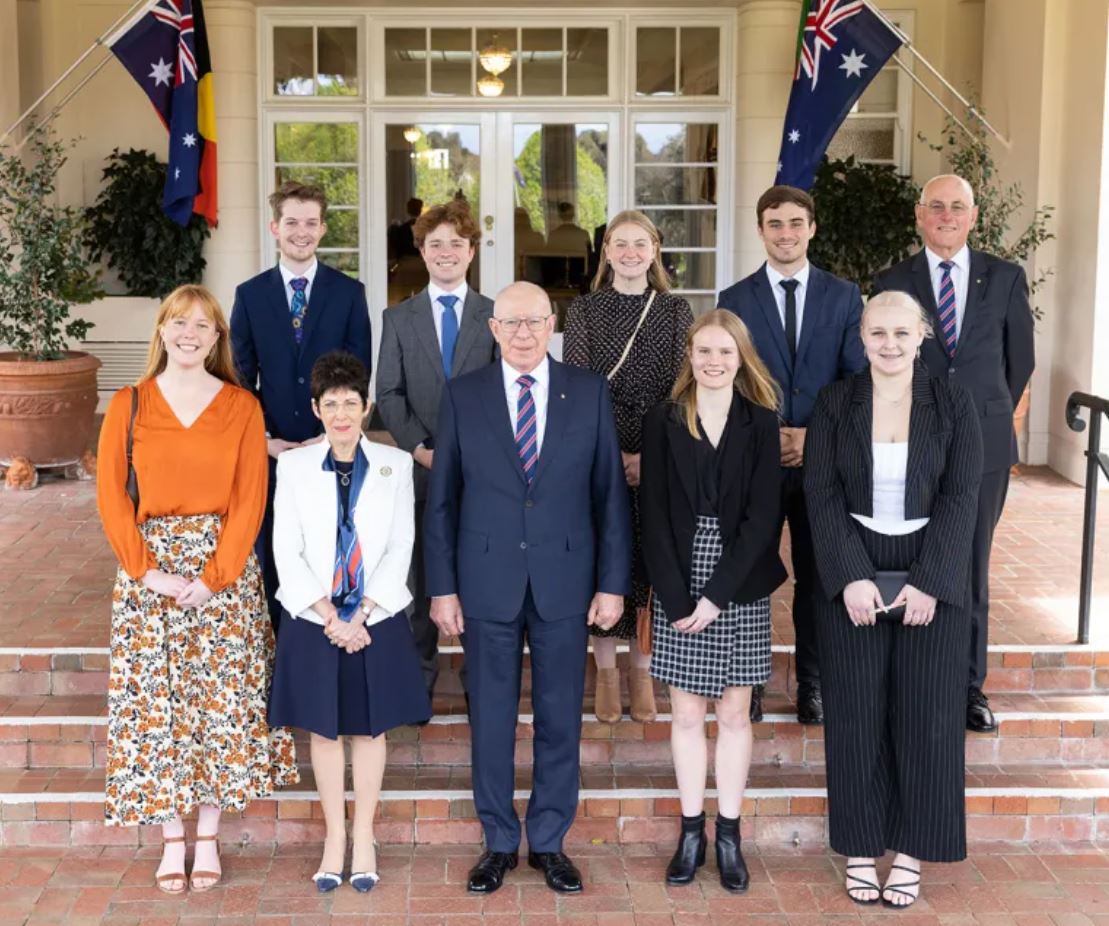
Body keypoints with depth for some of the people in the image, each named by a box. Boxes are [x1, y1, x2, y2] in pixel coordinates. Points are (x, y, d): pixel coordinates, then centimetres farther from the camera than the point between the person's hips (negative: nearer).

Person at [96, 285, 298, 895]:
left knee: (220, 700, 2)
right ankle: (172, 840, 13)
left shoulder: (241, 406, 2)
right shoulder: (128, 405, 4)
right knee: (155, 702, 2)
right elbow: (110, 495, 0)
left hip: (224, 566, 0)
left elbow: (250, 498, -3)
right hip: (148, 572, 1)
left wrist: (213, 579, -12)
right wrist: (146, 571, -10)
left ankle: (208, 836, 15)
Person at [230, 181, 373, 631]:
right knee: (271, 557, 8)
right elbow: (242, 375, 4)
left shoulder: (349, 292, 3)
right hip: (270, 449, 1)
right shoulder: (250, 294, 5)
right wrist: (263, 438, -6)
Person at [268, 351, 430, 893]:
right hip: (314, 622, 0)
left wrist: (361, 615, -11)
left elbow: (400, 546, -3)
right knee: (324, 730, 9)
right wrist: (329, 616, -12)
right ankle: (334, 837, 22)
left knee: (370, 728, 9)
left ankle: (364, 838, 22)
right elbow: (286, 551, -4)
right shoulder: (293, 466, -1)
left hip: (377, 620, 0)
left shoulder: (395, 464, 0)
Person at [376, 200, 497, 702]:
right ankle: (420, 674, 15)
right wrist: (418, 448, -9)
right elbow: (388, 393, 3)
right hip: (421, 466, 1)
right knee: (421, 571, 5)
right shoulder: (398, 318, 8)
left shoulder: (495, 316, 5)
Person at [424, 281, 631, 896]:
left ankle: (549, 843, 23)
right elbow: (442, 499, 2)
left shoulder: (589, 393, 2)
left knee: (559, 718, 8)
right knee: (491, 717, 8)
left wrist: (613, 583, -1)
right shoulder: (462, 396, 1)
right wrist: (442, 587, -2)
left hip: (564, 581, 0)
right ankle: (499, 843, 23)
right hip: (487, 581, 0)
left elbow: (610, 493, 2)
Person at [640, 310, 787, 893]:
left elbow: (762, 515, -6)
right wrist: (676, 598, -12)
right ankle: (691, 833, 19)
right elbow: (654, 515, -4)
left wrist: (717, 593, -13)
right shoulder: (662, 422, 1)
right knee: (686, 716, 7)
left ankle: (728, 835, 18)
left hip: (739, 588, 0)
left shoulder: (762, 423, 0)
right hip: (677, 588, 0)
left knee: (734, 715, 7)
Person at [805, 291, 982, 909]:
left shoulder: (954, 402, -2)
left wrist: (930, 580, -13)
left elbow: (961, 496, -5)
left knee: (926, 712, 4)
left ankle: (911, 851, 17)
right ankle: (861, 848, 16)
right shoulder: (835, 403, -1)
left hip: (933, 574, 0)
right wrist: (851, 577, -14)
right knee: (857, 712, 4)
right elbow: (822, 494, -5)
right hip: (853, 573, 0)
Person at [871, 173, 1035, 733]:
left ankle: (970, 686, 17)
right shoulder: (892, 283, 1)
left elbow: (1021, 357, 12)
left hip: (983, 446, 1)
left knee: (972, 568, 8)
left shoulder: (1005, 278, 4)